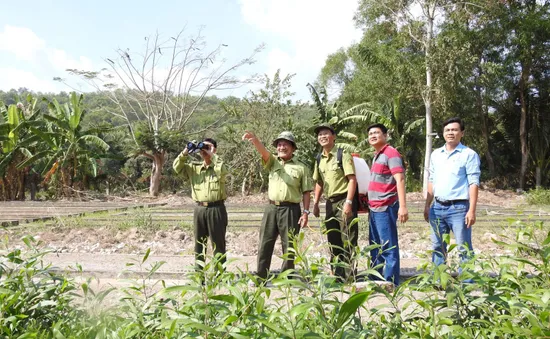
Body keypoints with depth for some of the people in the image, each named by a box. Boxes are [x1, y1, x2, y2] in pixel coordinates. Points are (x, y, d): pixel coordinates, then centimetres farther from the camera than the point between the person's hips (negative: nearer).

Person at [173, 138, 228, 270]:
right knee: (199, 243, 12)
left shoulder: (219, 166, -3)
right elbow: (177, 167, 2)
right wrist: (186, 152, -8)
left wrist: (212, 155, -15)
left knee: (218, 243, 3)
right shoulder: (194, 167, 10)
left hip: (216, 209, -4)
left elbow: (222, 170, -26)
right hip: (199, 209, 4)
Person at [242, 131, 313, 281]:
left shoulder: (301, 168, 4)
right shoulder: (273, 162, 10)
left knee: (289, 246, 4)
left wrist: (305, 212, -6)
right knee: (265, 244, 4)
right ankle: (260, 277, 11)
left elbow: (306, 192, 3)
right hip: (271, 208, 3)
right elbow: (263, 151, -10)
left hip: (291, 210, -2)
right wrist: (254, 139, -30)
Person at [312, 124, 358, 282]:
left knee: (348, 241, -4)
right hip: (330, 203, 7)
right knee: (333, 242, 13)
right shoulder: (319, 159, 12)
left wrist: (348, 202, -21)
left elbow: (352, 179, -13)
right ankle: (337, 275, 23)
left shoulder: (343, 155, -7)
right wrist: (315, 203, 14)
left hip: (344, 201, -7)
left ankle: (350, 276, 3)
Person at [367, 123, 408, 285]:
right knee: (375, 248, 16)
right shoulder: (376, 156, 17)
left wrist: (402, 206, -27)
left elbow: (400, 179, -19)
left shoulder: (390, 153, -10)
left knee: (388, 248, -4)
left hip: (385, 208, -10)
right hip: (374, 209, 10)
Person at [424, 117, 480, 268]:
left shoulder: (469, 154, -4)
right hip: (438, 207, 6)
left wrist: (472, 210, -15)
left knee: (464, 248, 1)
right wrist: (427, 205, 13)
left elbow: (473, 183, -9)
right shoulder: (436, 154, 12)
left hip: (459, 208, -5)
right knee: (437, 247, 12)